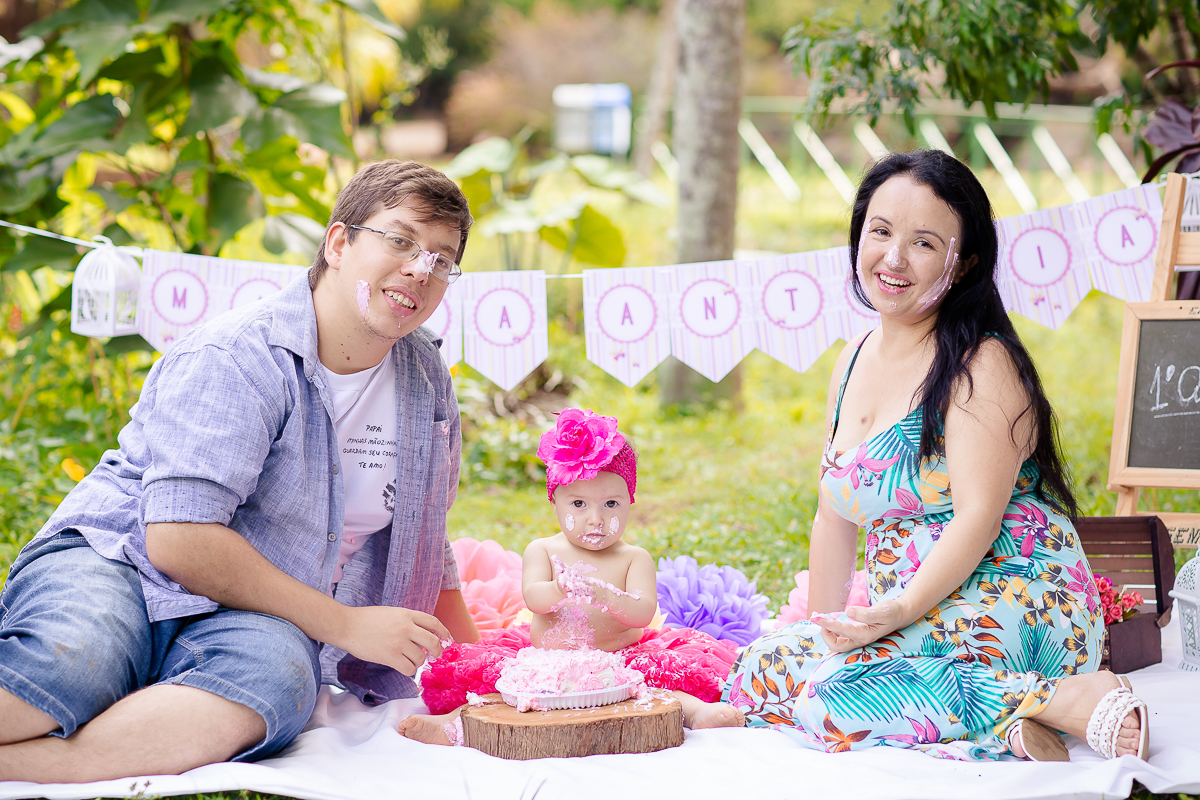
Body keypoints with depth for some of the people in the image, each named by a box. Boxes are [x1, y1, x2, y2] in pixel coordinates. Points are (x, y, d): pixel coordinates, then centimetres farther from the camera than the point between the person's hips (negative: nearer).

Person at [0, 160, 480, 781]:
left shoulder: (427, 385, 13)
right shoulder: (235, 358, -10)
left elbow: (420, 541, 28)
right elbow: (179, 540, -19)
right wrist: (346, 625, -14)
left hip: (257, 621, 4)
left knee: (278, 677, -36)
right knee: (73, 657, -42)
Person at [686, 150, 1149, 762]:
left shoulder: (982, 365, -10)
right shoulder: (853, 364, 15)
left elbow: (979, 517, -18)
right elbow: (836, 518, 17)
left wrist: (898, 612, -27)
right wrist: (823, 631, 9)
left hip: (1011, 609, -9)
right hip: (911, 619, 9)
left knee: (830, 692, -28)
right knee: (753, 671, -7)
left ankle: (1067, 701, -23)